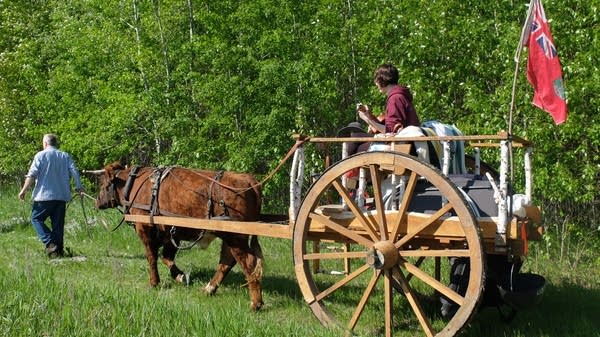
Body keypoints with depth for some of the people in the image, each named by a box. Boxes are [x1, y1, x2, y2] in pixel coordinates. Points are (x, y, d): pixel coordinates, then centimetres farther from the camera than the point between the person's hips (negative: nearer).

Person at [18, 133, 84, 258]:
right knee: (58, 224, 9)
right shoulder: (66, 156, 9)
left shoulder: (40, 155, -1)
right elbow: (75, 173, 2)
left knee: (36, 219, 7)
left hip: (44, 195, -4)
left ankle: (50, 243, -10)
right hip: (62, 196, 4)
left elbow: (32, 174, -7)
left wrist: (23, 190, -2)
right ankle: (59, 250, 7)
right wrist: (79, 188, 8)